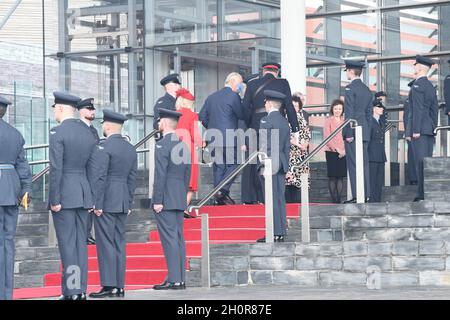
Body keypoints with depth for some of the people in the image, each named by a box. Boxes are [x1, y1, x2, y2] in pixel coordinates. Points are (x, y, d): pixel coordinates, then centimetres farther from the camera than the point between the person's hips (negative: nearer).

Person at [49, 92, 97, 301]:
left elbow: (56, 169, -16)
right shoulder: (88, 133, 11)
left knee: (67, 244, -5)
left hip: (64, 195, -7)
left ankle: (71, 292, -6)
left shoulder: (58, 133, -11)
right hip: (84, 195, 7)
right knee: (80, 243, 9)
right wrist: (93, 199, 16)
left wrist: (54, 200, -14)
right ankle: (81, 290, 9)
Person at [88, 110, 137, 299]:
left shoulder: (103, 148, -12)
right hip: (123, 203, 8)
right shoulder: (130, 149, 12)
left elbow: (98, 177, -16)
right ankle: (120, 286, 9)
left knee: (106, 244, -7)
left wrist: (97, 204, -15)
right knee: (119, 243, 9)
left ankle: (109, 286, -9)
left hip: (106, 203, -8)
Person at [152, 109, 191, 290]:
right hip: (179, 200, 8)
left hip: (165, 200, -8)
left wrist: (157, 201, -16)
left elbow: (160, 175, -16)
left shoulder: (162, 145, -11)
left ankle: (174, 280, -12)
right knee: (178, 238, 8)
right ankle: (181, 279, 8)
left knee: (169, 238, -9)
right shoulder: (183, 145, 14)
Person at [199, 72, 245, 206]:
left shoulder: (211, 97, 15)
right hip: (229, 138, -7)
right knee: (233, 164, 1)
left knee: (218, 167, 9)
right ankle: (223, 191, -15)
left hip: (213, 139, 7)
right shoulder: (233, 96, -7)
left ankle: (219, 199, 7)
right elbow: (242, 115, -6)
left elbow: (202, 116, 15)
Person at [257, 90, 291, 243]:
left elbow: (264, 145, -14)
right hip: (282, 165, 8)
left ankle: (275, 233, -8)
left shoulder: (266, 121, -10)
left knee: (272, 200, -7)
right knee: (280, 199, 9)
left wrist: (262, 164, -11)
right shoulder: (284, 121, 13)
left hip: (270, 164, -8)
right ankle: (281, 232, 11)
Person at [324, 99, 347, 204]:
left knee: (341, 176, 1)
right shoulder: (328, 121, 2)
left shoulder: (344, 121, 12)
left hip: (343, 153, 3)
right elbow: (327, 137, -4)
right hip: (331, 152, -3)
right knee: (332, 176, -4)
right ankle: (334, 198, -2)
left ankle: (339, 198, 2)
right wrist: (337, 149, -12)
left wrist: (344, 150, -3)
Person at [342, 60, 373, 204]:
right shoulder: (367, 90, 16)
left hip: (353, 131, -8)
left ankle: (357, 196, -12)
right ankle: (366, 195, 8)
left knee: (353, 164, -8)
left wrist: (348, 133, -15)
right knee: (364, 164, 8)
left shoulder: (350, 88, -8)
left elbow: (349, 112, -14)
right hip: (365, 132, 8)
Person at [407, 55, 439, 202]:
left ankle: (423, 194, -14)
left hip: (420, 129, -9)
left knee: (421, 162, -11)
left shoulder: (418, 85, -10)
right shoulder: (431, 86, 17)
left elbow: (418, 109, -17)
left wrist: (416, 130, -18)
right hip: (429, 129, 9)